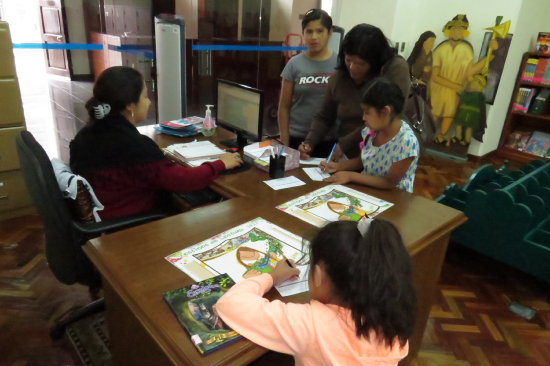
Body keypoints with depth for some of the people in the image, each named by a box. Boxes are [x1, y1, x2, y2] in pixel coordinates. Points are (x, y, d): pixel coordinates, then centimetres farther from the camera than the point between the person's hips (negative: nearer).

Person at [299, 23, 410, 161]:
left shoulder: (396, 68, -9)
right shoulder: (339, 77, 4)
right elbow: (323, 118, 15)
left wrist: (345, 143, -13)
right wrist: (309, 143, -2)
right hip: (346, 158, 2)